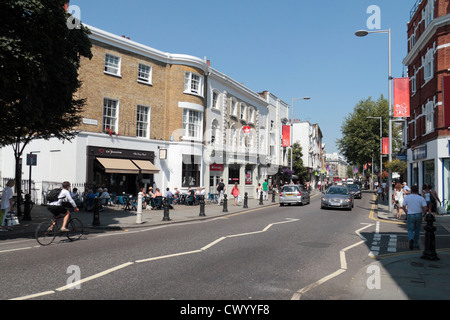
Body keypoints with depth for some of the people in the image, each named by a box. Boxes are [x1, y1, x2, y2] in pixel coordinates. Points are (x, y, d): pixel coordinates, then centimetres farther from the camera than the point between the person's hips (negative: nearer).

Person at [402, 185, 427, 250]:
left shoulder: (407, 197, -2)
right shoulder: (421, 198, -5)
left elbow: (403, 207, -1)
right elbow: (425, 208, -11)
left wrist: (406, 213, 16)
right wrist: (423, 213, 8)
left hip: (410, 215, -1)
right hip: (419, 215, 1)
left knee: (410, 230, 5)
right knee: (417, 230, 17)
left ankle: (411, 239, -24)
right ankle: (415, 244, 23)